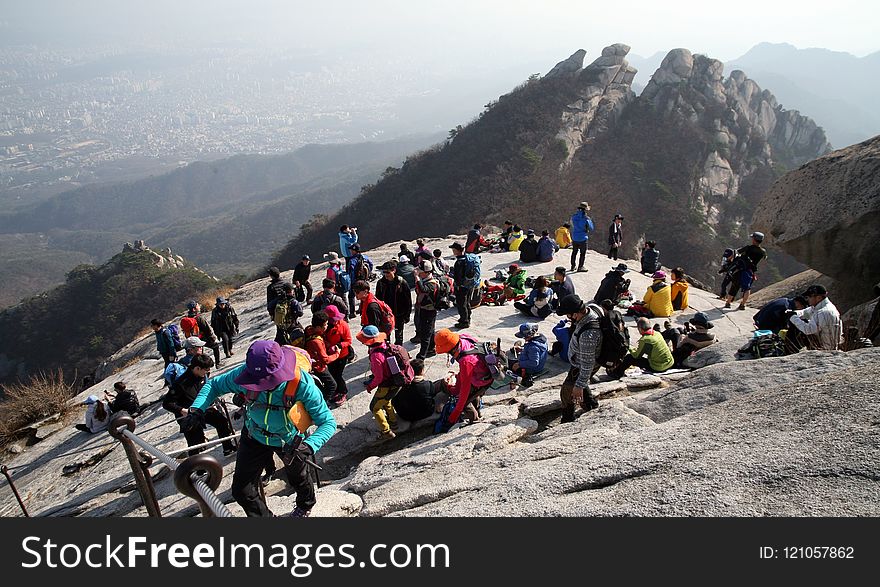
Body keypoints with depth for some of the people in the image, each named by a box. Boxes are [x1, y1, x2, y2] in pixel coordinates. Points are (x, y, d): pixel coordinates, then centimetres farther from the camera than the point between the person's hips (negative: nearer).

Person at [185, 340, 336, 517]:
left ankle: (305, 506, 63)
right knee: (241, 491, 5)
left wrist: (308, 446, -51)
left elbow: (328, 422, -33)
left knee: (298, 477, 26)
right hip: (254, 436, 2)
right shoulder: (245, 373, -32)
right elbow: (213, 384, -13)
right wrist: (197, 408, -32)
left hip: (289, 440, -2)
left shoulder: (303, 384, -40)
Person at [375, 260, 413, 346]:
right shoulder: (381, 283, -2)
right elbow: (377, 299, 7)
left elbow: (408, 300, -7)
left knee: (398, 336, 12)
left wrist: (407, 315, -7)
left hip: (399, 314, -3)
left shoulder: (402, 283, -12)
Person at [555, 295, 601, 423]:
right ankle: (591, 406, 55)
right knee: (581, 383, 33)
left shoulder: (588, 335, -45)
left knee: (566, 393, 12)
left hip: (580, 368, -8)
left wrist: (579, 386, -25)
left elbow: (587, 364, -35)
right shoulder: (589, 311, -16)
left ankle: (567, 422, 34)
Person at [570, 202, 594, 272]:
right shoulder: (586, 218, -16)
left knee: (574, 252, 17)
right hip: (583, 238, -4)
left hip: (574, 238, 5)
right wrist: (590, 221, 8)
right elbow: (591, 229, -5)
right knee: (583, 253, 7)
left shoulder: (573, 216, -3)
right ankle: (580, 267, 8)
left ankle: (573, 266, 21)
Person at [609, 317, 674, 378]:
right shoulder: (657, 333, 3)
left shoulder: (644, 340, -19)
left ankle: (617, 374, 18)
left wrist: (631, 350, 11)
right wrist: (638, 349, 23)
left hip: (658, 368, -8)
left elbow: (637, 356, -9)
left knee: (630, 358, 1)